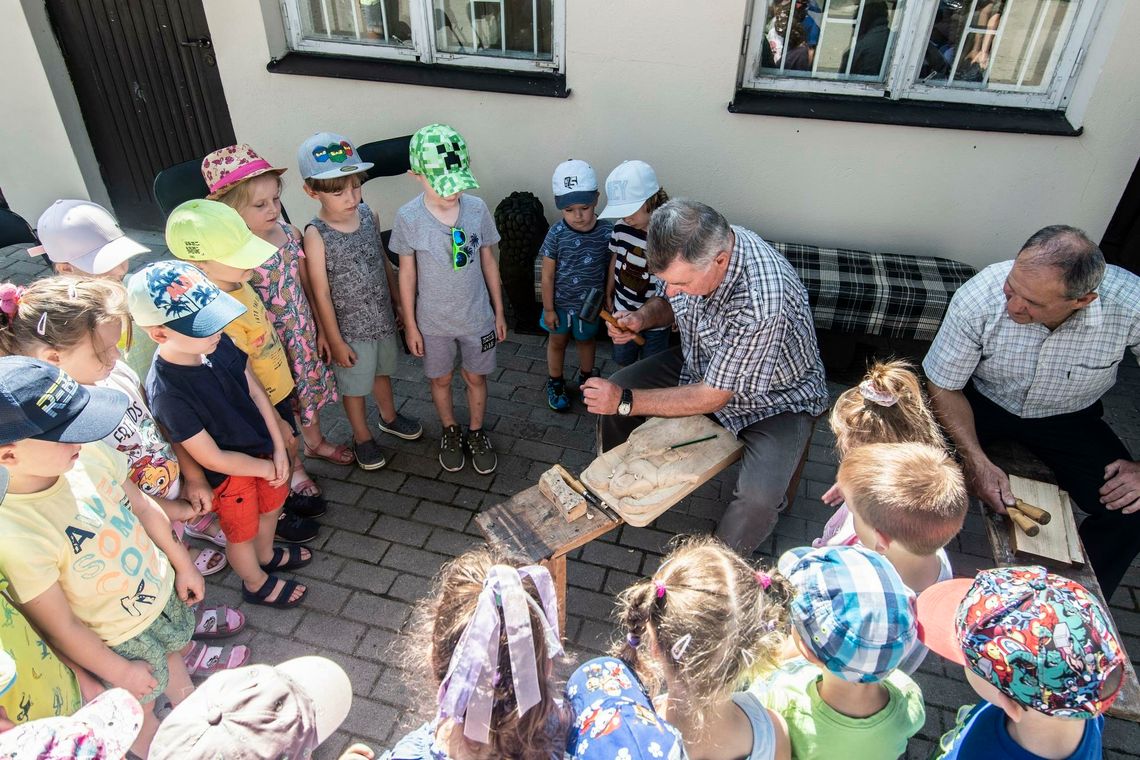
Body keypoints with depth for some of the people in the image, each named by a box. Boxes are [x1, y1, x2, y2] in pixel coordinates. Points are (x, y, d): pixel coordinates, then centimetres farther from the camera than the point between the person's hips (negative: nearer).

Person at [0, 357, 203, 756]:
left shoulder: (89, 451, -24)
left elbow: (142, 506, -4)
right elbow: (61, 628, -24)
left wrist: (182, 564, 7)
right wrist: (119, 671, -10)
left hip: (163, 587, 5)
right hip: (121, 639, -5)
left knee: (173, 656, 33)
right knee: (140, 709, 24)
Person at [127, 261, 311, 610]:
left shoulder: (219, 343, -19)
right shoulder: (166, 391, -35)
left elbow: (256, 391, -5)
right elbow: (213, 459, -27)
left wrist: (279, 448, -7)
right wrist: (267, 467, -15)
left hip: (264, 450, 6)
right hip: (230, 473, -6)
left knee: (271, 506, 31)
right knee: (243, 532, 22)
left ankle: (267, 555, 62)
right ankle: (257, 584, 52)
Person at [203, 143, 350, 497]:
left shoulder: (289, 233, -8)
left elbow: (306, 282, 3)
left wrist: (320, 328, 9)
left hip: (302, 333, 6)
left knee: (311, 388, 26)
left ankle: (315, 442, 54)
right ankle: (293, 466, 39)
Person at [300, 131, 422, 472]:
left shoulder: (369, 215, -6)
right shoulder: (317, 235, -22)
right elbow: (321, 292, -17)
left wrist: (398, 302, 13)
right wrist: (335, 341, -13)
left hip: (383, 317, 5)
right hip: (349, 327, -5)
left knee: (382, 371, 27)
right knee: (354, 386, 15)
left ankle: (389, 417, 52)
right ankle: (363, 437, 38)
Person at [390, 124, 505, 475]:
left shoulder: (477, 208, -14)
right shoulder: (408, 218, -18)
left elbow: (488, 261, -2)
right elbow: (407, 273, -7)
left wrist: (499, 311, 4)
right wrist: (410, 325, -2)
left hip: (477, 316, 1)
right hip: (433, 321, -1)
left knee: (475, 377, 17)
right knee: (441, 379, 19)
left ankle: (476, 432, 42)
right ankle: (450, 432, 45)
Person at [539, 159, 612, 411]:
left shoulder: (606, 232, -19)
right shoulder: (556, 234, -21)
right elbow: (548, 275, -12)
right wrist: (548, 309, -7)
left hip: (590, 303, 1)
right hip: (560, 302, -1)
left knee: (586, 340, 26)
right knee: (557, 342, 21)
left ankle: (586, 378, 52)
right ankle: (555, 384, 45)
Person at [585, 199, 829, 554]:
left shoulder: (762, 302, -41)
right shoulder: (692, 248, -20)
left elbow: (712, 397, -29)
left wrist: (626, 401, -26)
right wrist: (642, 318, -19)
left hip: (775, 396, -6)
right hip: (701, 363, 7)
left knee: (758, 498, -27)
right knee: (613, 390, -1)